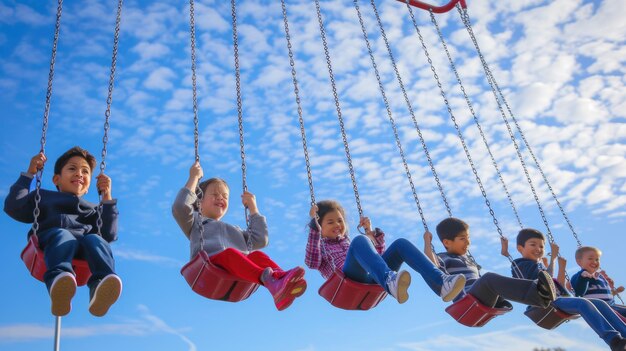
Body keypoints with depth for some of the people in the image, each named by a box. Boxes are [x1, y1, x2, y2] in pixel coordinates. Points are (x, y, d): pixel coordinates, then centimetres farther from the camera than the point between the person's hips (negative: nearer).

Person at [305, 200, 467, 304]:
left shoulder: (349, 243, 39)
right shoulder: (320, 246, 24)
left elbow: (379, 255, 34)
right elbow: (311, 262, -1)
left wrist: (370, 231, 24)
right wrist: (313, 225, -7)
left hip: (373, 279, 5)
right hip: (350, 280, -5)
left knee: (400, 244, -14)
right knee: (359, 240, -32)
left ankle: (440, 282, -35)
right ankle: (390, 280, -60)